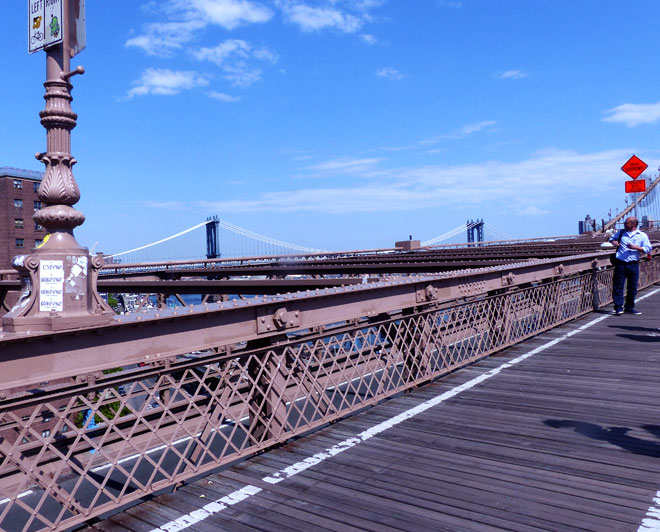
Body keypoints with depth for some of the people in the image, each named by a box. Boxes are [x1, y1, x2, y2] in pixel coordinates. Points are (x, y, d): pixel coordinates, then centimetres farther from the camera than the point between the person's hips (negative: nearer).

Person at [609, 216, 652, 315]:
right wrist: (613, 242, 5)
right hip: (620, 263, 1)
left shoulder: (642, 236, 5)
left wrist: (635, 247, -13)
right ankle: (618, 307, -1)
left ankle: (629, 306, 21)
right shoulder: (621, 233, 12)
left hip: (633, 264, 0)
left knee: (632, 287, 7)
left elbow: (648, 249, 0)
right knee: (618, 286, -4)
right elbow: (611, 238, 27)